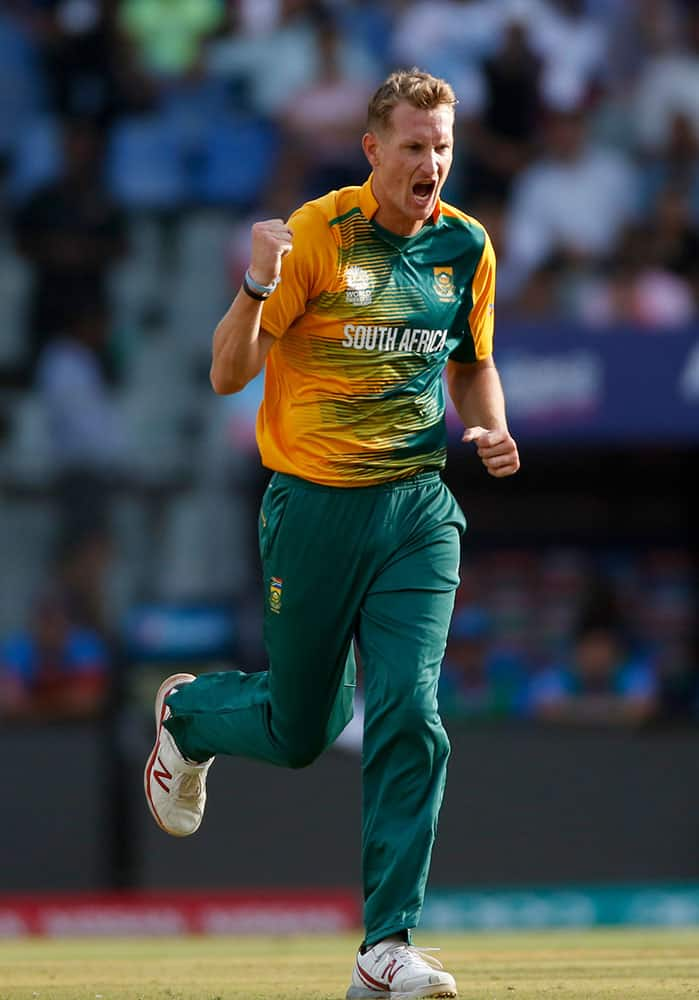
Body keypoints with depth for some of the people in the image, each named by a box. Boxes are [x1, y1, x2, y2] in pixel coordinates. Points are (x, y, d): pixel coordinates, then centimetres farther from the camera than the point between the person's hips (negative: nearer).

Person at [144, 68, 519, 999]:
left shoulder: (467, 247, 4)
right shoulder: (317, 232, -10)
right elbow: (228, 374, -11)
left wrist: (491, 431, 1)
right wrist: (258, 286, -30)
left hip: (418, 510, 3)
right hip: (314, 506, -3)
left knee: (409, 715, -12)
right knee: (301, 732, 9)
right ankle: (187, 712, 44)